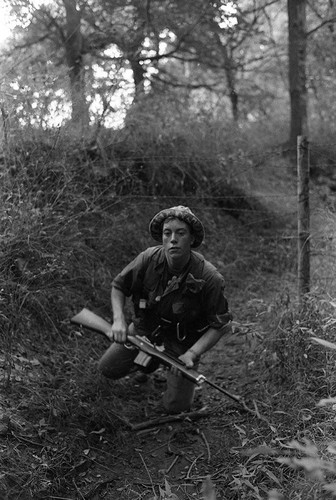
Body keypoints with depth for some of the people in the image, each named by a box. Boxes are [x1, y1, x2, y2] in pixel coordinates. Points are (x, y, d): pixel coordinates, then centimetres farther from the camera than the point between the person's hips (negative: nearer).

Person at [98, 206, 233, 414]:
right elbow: (118, 286, -6)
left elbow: (221, 325, -19)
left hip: (184, 337, -3)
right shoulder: (149, 259, -24)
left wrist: (191, 354, -29)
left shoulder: (209, 278, -30)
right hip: (147, 325, 3)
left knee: (176, 406, -2)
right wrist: (119, 320, -23)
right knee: (109, 369, 5)